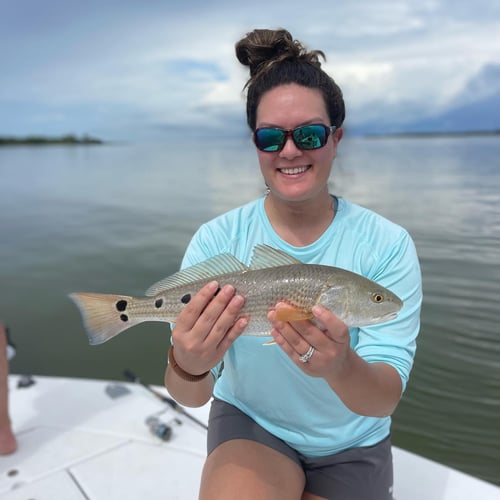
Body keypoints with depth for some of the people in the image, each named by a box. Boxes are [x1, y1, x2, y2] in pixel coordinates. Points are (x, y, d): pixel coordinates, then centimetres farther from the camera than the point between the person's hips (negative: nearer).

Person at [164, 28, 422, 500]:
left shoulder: (387, 245, -18)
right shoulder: (216, 240, -17)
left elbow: (385, 399, -23)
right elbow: (192, 397, -19)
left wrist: (341, 368, -45)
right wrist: (187, 367, -43)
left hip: (350, 446, 1)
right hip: (250, 424, 0)